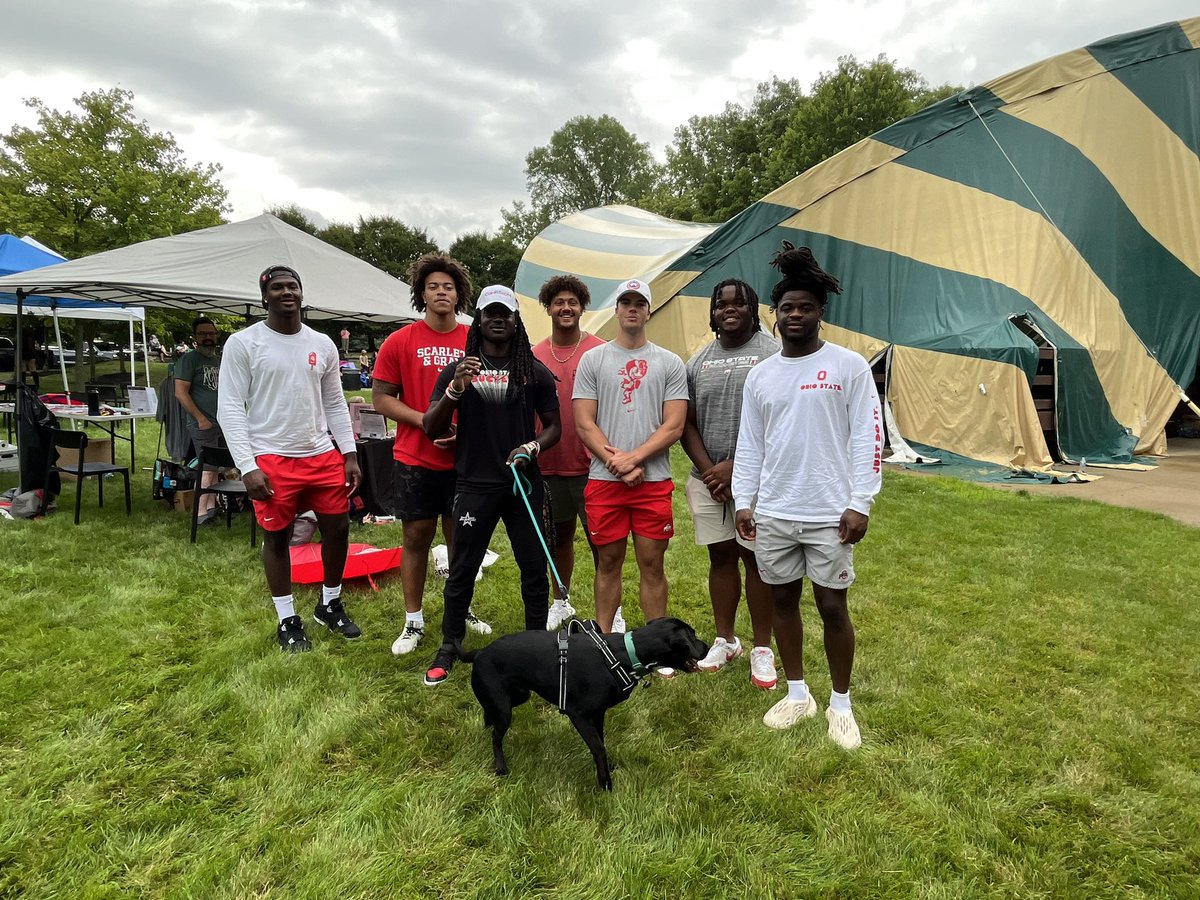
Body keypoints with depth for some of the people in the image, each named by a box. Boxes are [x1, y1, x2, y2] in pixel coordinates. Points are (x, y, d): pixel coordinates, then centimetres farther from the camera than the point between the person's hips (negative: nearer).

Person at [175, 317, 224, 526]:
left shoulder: (221, 359, 16)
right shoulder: (189, 358, -5)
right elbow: (181, 392, -12)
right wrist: (200, 418, -15)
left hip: (222, 423, 7)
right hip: (203, 425, -7)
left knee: (215, 467, 11)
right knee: (208, 468, -9)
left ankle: (211, 507, 19)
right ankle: (201, 513, -6)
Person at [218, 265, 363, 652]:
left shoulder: (323, 344, 8)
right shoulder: (242, 343, -5)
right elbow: (230, 409, -8)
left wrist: (349, 454, 5)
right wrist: (248, 467, -15)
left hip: (323, 455, 4)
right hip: (272, 459, -4)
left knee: (338, 528, 9)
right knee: (277, 537, 7)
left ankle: (330, 605, 30)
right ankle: (288, 620, 23)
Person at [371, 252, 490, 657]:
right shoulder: (400, 342, -1)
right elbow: (381, 397, -1)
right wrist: (425, 421, -14)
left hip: (464, 459, 1)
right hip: (414, 460, -1)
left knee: (460, 537, 11)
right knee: (417, 537, 7)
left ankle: (461, 610, 29)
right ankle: (413, 623, 20)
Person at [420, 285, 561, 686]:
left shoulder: (535, 371, 5)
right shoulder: (458, 369, 4)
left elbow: (554, 425, 10)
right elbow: (431, 427, -1)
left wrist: (532, 447, -12)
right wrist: (456, 388, -18)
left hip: (523, 483, 1)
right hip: (474, 484, 0)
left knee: (534, 567, 8)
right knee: (462, 569, 6)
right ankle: (449, 646, 22)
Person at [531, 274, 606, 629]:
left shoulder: (599, 351, -3)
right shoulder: (535, 356, 6)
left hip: (590, 465, -3)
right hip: (549, 464, 3)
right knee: (560, 537, 16)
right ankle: (561, 602, 32)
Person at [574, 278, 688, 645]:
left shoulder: (670, 363, 6)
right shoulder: (592, 360, 6)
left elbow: (673, 426, -2)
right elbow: (584, 425, 0)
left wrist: (633, 458, -12)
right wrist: (616, 462, -10)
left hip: (654, 481, 0)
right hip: (603, 480, 1)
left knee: (652, 564, 5)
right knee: (608, 562, 9)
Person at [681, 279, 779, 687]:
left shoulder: (772, 353, -4)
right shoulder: (698, 362, 11)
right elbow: (687, 423, 9)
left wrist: (735, 467, -12)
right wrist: (708, 470, -4)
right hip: (708, 478, 4)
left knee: (755, 558, 3)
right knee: (720, 556, 12)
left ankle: (762, 649, 17)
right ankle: (724, 640, 27)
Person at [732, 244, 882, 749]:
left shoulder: (849, 366, -3)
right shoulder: (760, 375, 9)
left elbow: (867, 438, -6)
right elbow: (748, 445, 11)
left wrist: (860, 504, -11)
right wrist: (743, 501, 7)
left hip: (829, 514, -4)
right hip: (772, 514, 4)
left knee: (832, 607, 4)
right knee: (783, 600, 12)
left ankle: (841, 704, 23)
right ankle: (797, 695, 29)